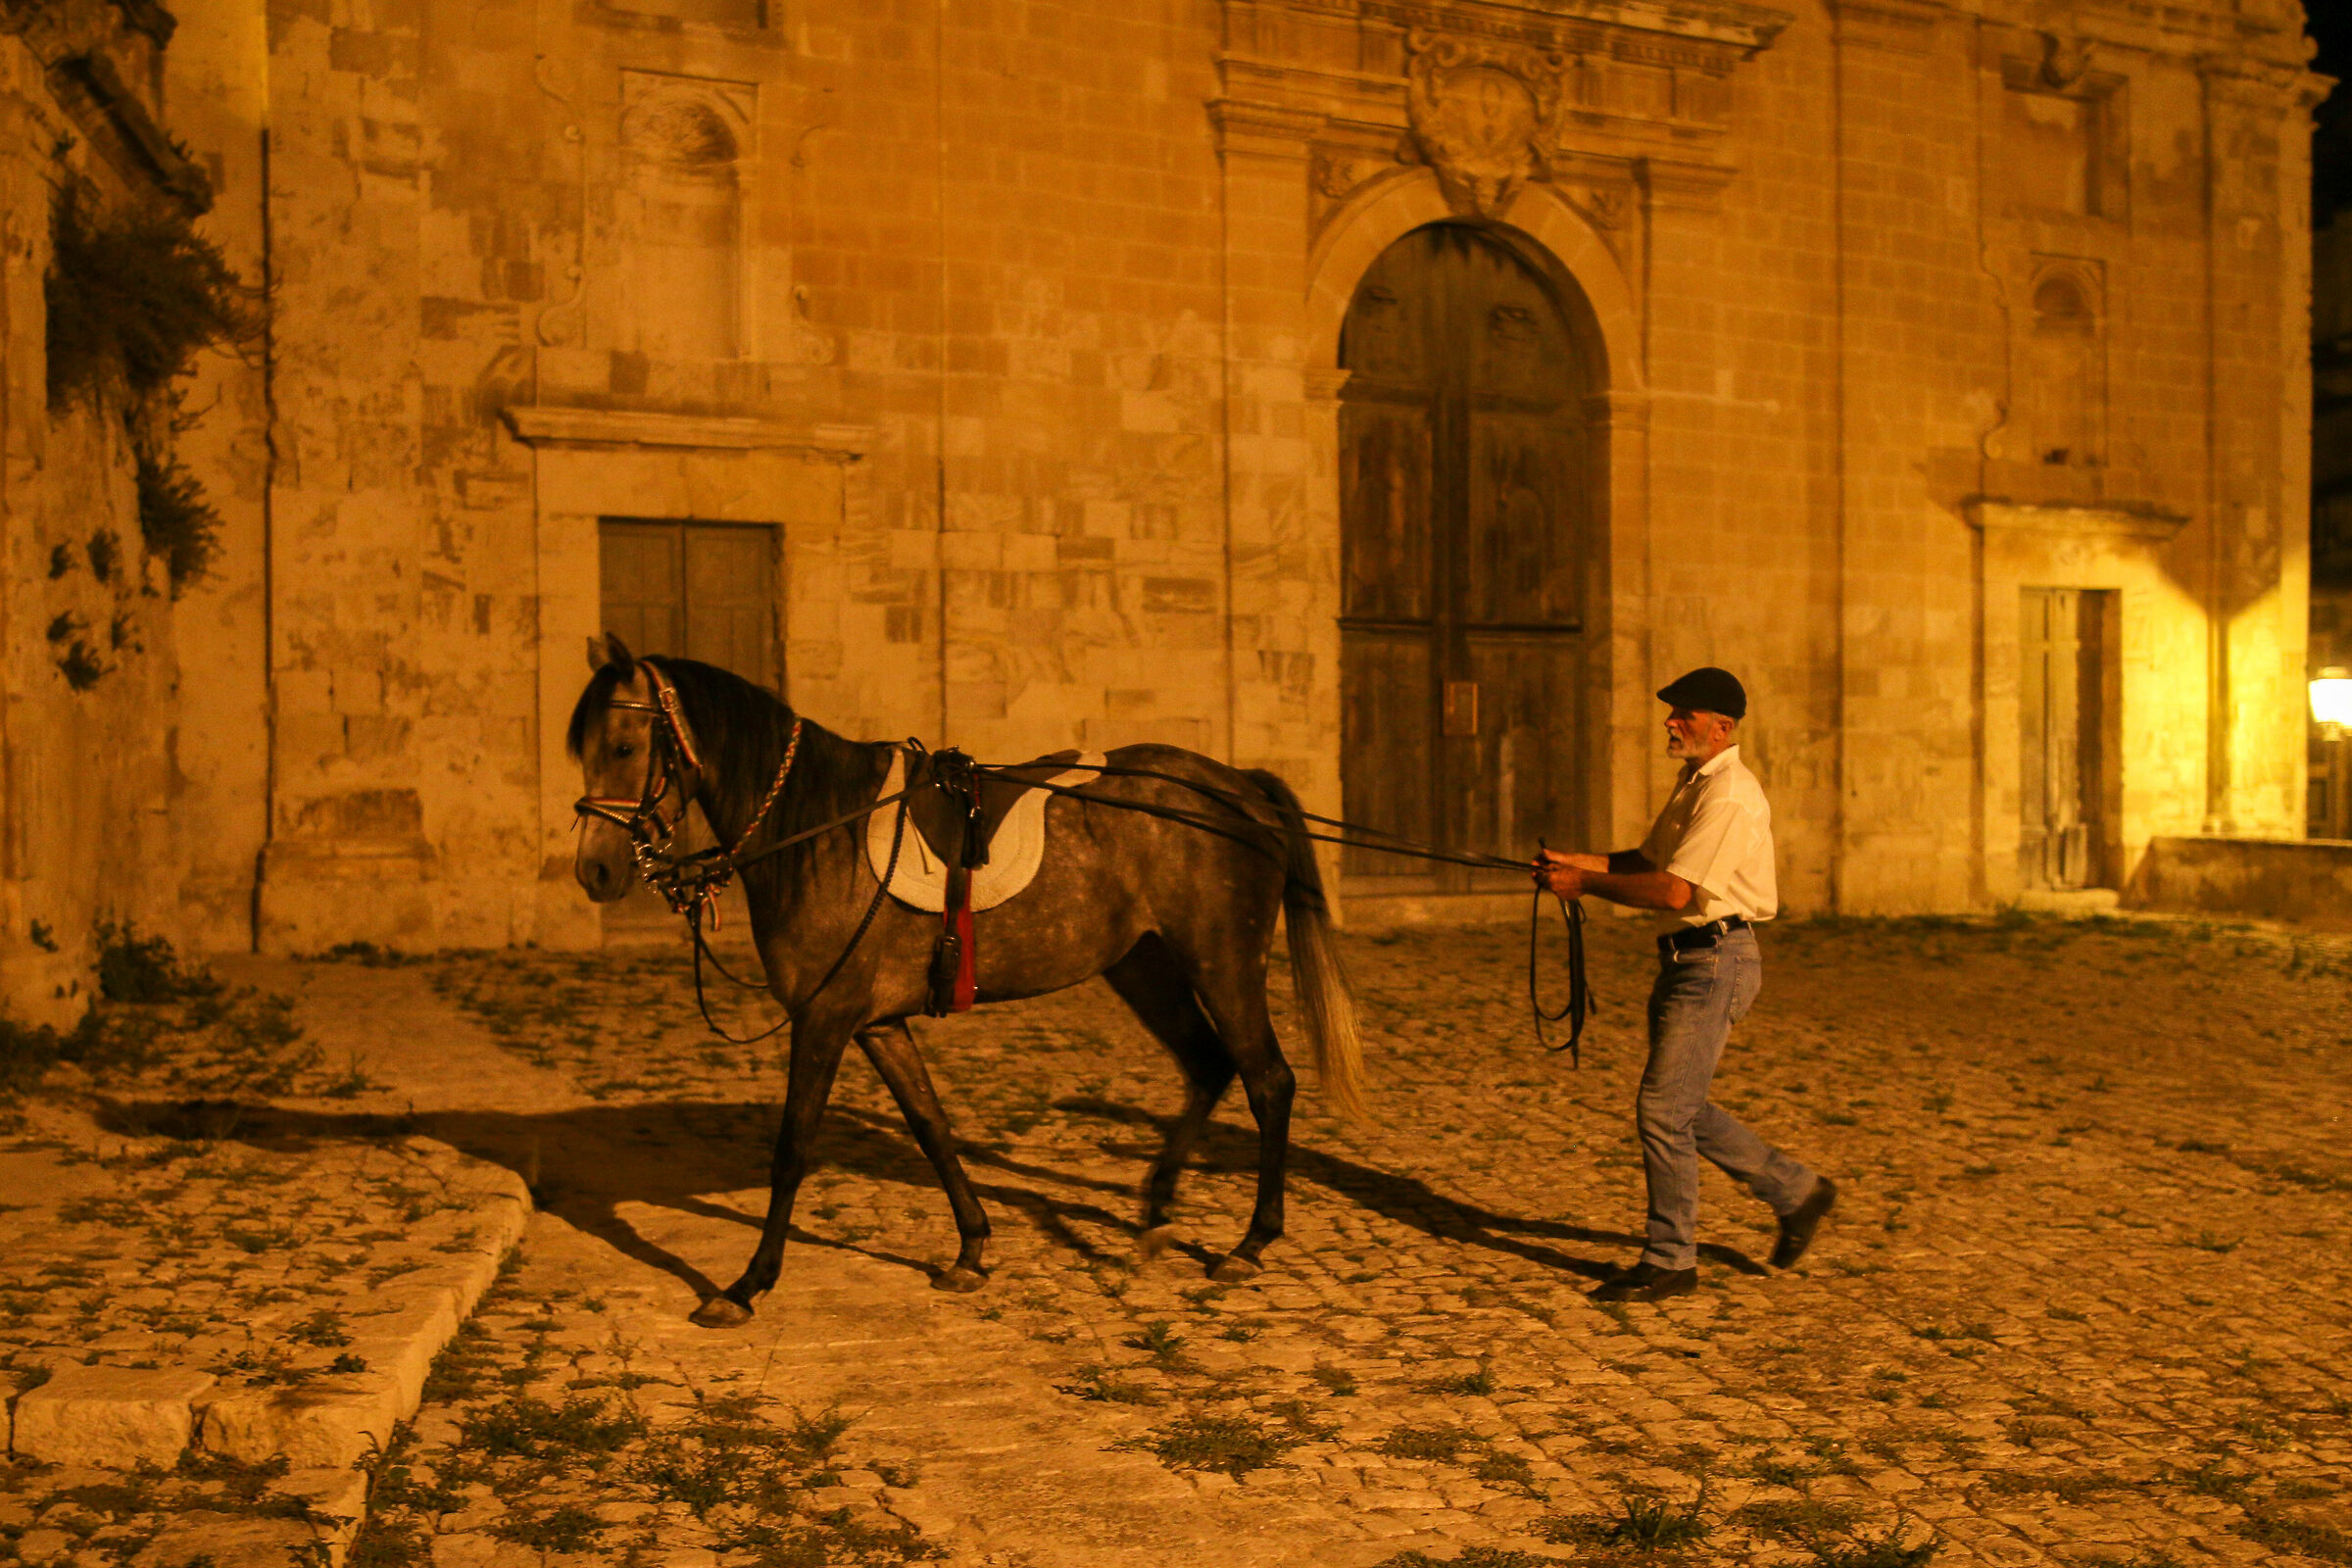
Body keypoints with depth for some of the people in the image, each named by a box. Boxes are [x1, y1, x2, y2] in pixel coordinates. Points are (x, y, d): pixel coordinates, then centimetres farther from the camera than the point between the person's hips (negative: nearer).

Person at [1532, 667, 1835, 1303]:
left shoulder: (1730, 798, -18)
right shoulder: (1693, 784, 15)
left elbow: (1674, 890, -23)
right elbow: (1648, 859, 18)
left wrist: (1585, 884, -16)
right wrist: (1576, 861, 4)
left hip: (1717, 960, -10)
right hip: (1687, 958, 10)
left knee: (1663, 1107, -7)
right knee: (1682, 1108, 15)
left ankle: (1669, 1262, 6)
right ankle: (1796, 1191, 31)